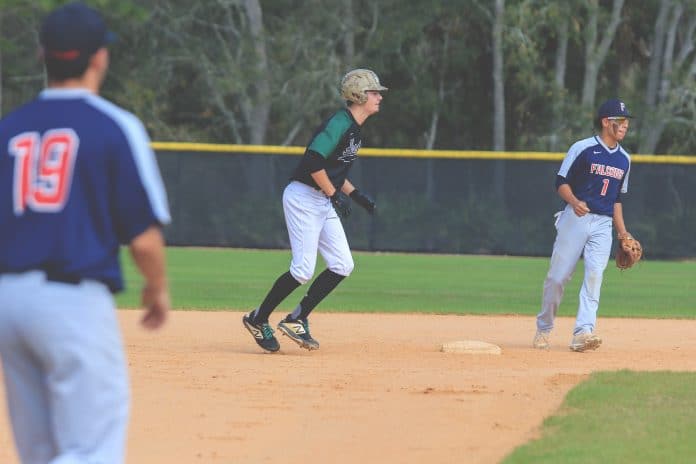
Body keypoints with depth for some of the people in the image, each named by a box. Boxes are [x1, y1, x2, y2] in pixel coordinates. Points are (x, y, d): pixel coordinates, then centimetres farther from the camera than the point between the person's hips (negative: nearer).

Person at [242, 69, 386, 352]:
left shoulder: (354, 128, 14)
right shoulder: (340, 124, -18)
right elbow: (313, 161, -27)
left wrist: (355, 194, 15)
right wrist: (335, 194, -23)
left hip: (324, 202, 10)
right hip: (303, 198, -10)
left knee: (342, 266, 2)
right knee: (303, 270, -11)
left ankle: (297, 320, 9)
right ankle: (258, 319, 5)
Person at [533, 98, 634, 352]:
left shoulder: (624, 159, 13)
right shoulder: (583, 149, -5)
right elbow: (561, 183, -4)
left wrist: (623, 232, 16)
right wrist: (574, 202, -24)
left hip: (603, 225, 4)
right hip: (575, 218, -4)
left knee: (594, 275, -13)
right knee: (558, 276, -1)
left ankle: (583, 333, -21)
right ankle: (543, 329, 18)